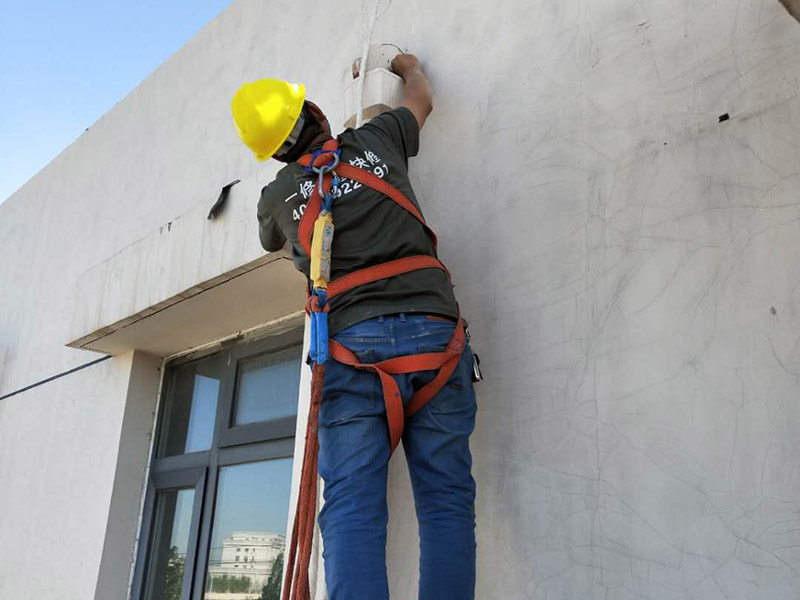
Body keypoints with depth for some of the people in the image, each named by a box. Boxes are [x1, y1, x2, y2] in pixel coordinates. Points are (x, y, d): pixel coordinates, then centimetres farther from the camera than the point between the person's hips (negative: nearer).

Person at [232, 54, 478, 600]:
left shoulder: (277, 196, 14)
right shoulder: (374, 141, 14)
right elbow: (421, 100, 37)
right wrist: (408, 65, 59)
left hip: (353, 340, 0)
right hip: (433, 328, 1)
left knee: (353, 508, -4)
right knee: (446, 503, 0)